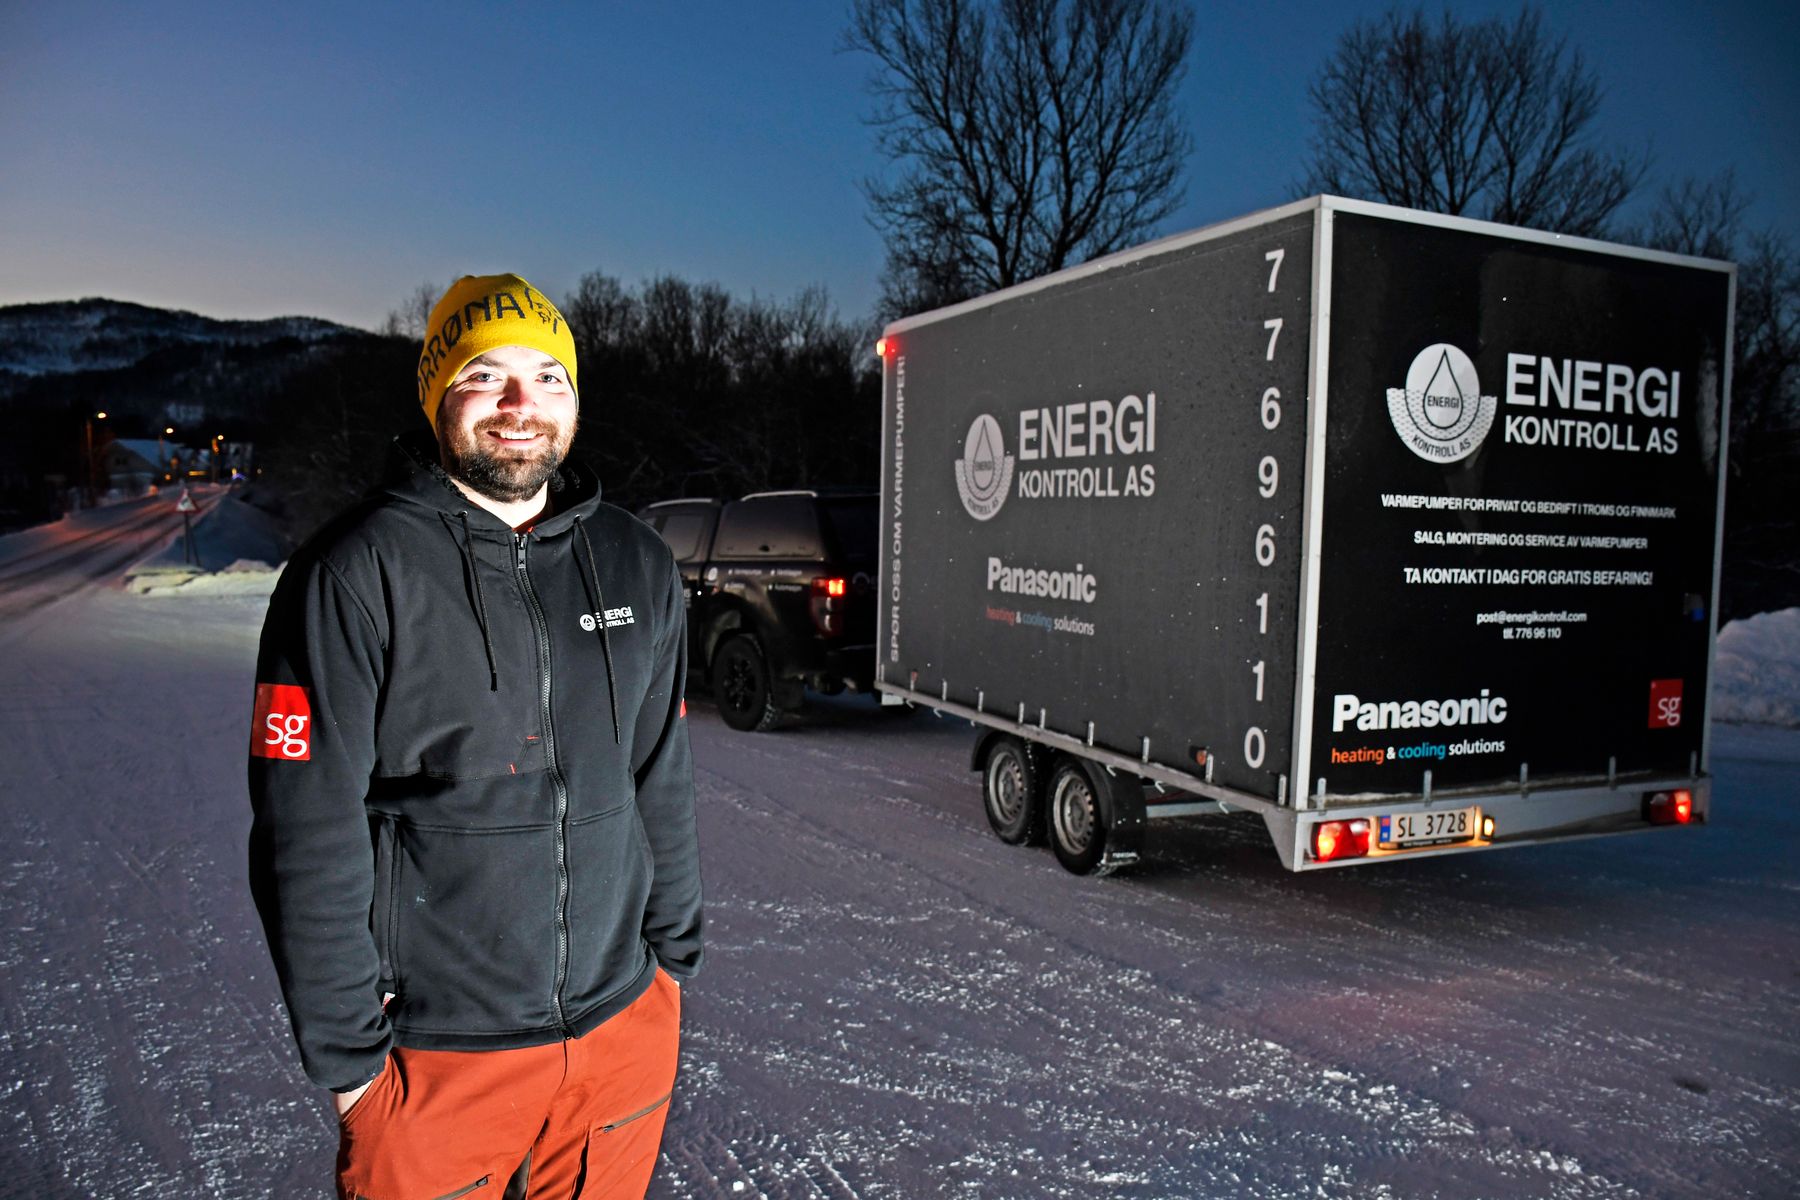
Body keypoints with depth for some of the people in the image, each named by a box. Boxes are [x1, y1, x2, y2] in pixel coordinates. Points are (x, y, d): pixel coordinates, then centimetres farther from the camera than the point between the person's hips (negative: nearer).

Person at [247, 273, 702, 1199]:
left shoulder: (637, 566, 4)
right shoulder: (355, 576, -12)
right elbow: (306, 835, -11)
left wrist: (673, 956, 12)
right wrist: (346, 1053, -9)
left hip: (623, 1027, 5)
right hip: (435, 1058, -4)